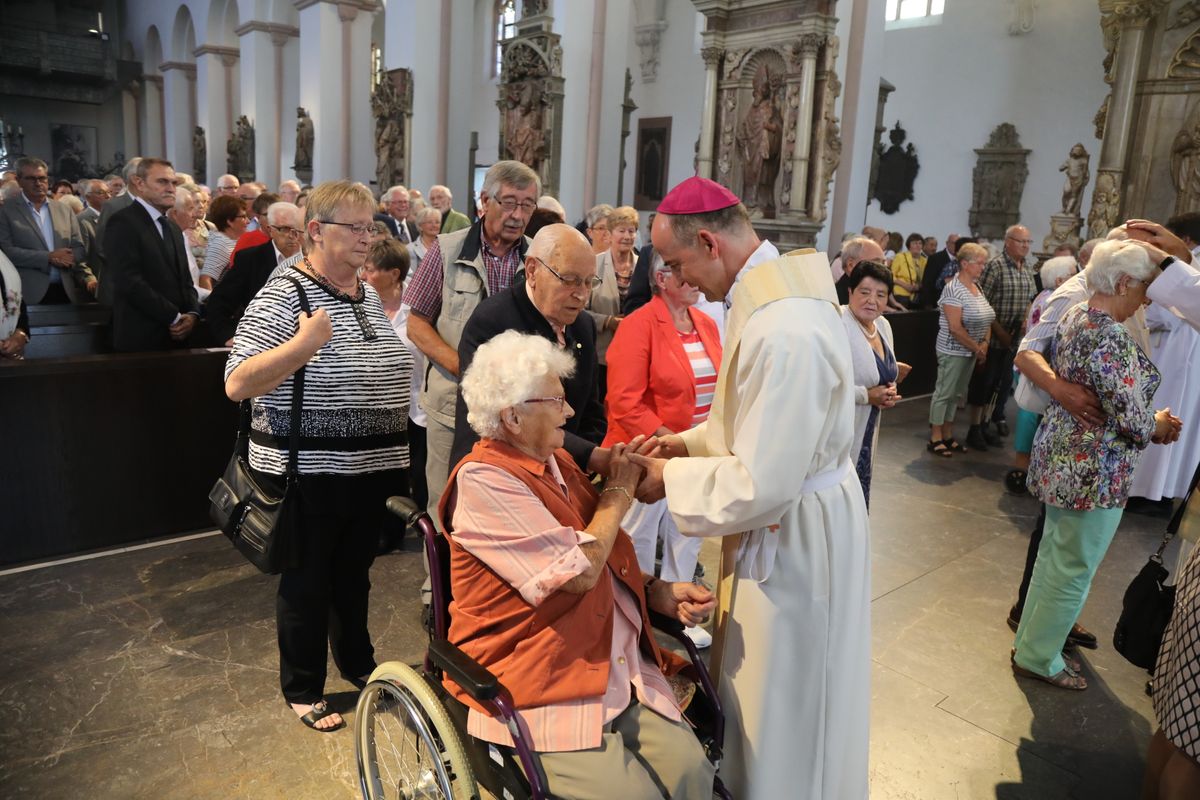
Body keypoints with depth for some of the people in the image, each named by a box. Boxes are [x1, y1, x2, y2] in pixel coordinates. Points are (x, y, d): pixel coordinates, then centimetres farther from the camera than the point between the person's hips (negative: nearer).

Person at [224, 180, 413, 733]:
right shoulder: (284, 295, -14)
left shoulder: (368, 294, 8)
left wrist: (392, 455, 15)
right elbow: (237, 385, -20)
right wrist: (306, 341, -28)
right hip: (308, 473, -6)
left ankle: (357, 662, 43)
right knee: (307, 581, 11)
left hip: (370, 469, 6)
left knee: (354, 572, 22)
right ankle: (302, 689, 30)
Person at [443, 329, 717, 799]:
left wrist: (659, 593, 1)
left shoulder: (557, 460, 12)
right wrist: (619, 492, -5)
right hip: (538, 685, -7)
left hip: (618, 667, 7)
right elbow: (579, 572, -19)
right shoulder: (482, 479, -14)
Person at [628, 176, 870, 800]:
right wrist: (689, 442, 5)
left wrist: (671, 480, -15)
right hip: (787, 520, 10)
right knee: (757, 681, 26)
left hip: (796, 537, -10)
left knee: (783, 701, 12)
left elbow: (762, 487, -28)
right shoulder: (772, 292, 1)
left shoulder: (784, 333, -31)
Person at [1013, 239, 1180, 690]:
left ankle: (1032, 640, 36)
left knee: (1053, 556, 22)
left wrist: (1150, 421, 8)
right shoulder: (1111, 338, -24)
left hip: (1061, 455, 10)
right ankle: (1037, 659, 21)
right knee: (1074, 570, 6)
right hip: (1094, 471, -10)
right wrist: (1159, 425, -1)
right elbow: (1131, 419, -24)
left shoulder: (1075, 316, 6)